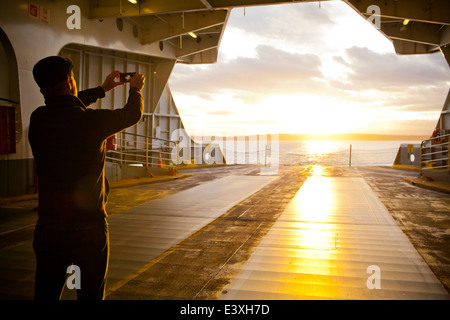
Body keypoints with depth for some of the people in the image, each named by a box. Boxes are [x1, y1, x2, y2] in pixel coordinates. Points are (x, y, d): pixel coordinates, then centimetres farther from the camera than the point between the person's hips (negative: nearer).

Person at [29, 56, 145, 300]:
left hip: (47, 229, 4)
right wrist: (135, 89, 25)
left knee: (46, 293, 15)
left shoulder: (38, 119, -2)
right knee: (90, 294, 12)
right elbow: (133, 114, 4)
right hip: (88, 230, -4)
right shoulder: (92, 121, -15)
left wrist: (101, 90, 32)